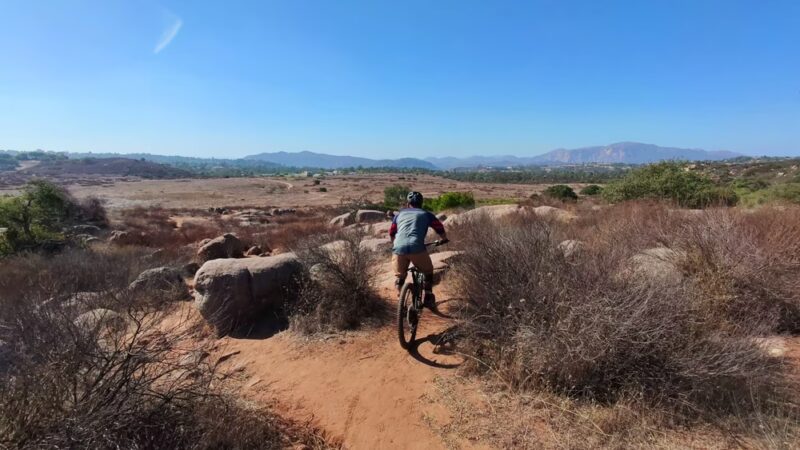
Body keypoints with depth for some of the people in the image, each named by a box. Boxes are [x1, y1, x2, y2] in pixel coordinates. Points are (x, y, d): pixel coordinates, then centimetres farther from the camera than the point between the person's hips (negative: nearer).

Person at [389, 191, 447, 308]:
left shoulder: (399, 214, 27)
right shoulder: (426, 214, 22)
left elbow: (391, 234, 34)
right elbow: (440, 229, 27)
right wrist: (444, 239, 47)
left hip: (399, 248, 2)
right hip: (417, 248, -1)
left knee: (400, 276, 23)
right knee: (428, 272, 24)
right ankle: (428, 299, 22)